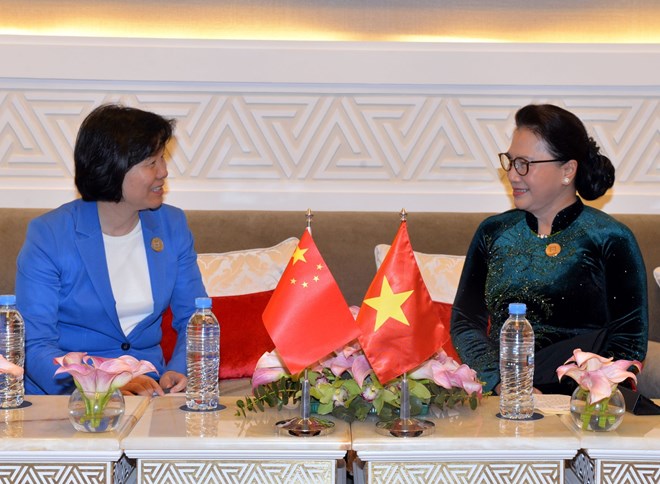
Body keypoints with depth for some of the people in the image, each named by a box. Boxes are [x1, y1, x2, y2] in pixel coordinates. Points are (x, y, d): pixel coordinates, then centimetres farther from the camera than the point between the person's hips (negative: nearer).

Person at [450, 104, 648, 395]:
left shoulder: (610, 239, 3)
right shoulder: (493, 232, 15)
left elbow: (629, 342, 0)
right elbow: (465, 322, 11)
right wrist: (501, 383, -7)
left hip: (576, 401, -2)